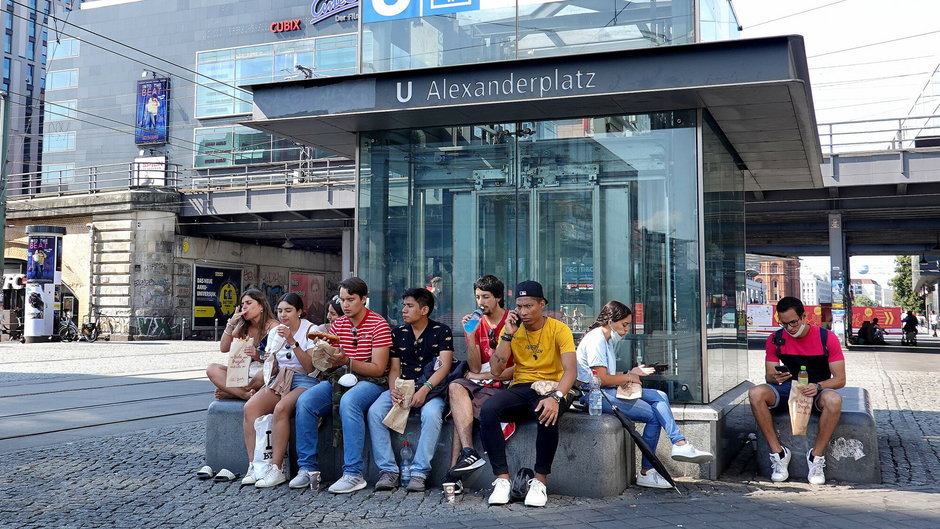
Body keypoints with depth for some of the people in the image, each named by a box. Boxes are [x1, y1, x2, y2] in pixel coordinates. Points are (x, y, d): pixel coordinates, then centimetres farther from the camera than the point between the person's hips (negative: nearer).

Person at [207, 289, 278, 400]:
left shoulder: (273, 326, -3)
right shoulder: (243, 328, 16)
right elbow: (224, 348, 8)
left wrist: (259, 356, -27)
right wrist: (231, 324, -2)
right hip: (245, 373, 6)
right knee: (212, 369, -13)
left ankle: (232, 392, -16)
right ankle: (245, 394, -29)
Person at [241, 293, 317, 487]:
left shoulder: (311, 330, -2)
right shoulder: (274, 332, 15)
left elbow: (310, 367, -11)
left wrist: (292, 342, -18)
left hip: (304, 381, -5)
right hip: (279, 380, 5)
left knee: (281, 409, -34)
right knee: (250, 407, -23)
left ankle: (276, 468, -29)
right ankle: (254, 465, -23)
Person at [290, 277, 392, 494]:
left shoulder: (378, 325, -7)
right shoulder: (337, 324, 12)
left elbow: (378, 369, -13)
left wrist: (347, 361, -25)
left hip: (370, 381, -5)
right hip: (339, 379, 6)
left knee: (348, 402, -38)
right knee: (305, 401, -22)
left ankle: (354, 474, -35)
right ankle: (308, 468, -13)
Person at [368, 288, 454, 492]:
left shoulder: (441, 331, 2)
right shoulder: (398, 333, 15)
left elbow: (445, 366, -9)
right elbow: (394, 369, 10)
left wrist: (425, 390, -24)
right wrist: (393, 390, -12)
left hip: (431, 389, -4)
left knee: (431, 414, -36)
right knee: (375, 411, -24)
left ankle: (419, 473, -29)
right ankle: (388, 471, -21)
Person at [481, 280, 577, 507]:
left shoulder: (558, 329, -5)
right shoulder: (511, 329, 6)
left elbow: (571, 370, -17)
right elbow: (496, 370, -2)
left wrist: (555, 397, -35)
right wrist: (508, 335, -11)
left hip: (551, 388, -3)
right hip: (520, 388, 3)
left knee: (548, 415, -39)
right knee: (487, 411, -28)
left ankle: (540, 481, -21)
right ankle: (502, 479, -22)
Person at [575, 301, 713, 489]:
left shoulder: (608, 339, 19)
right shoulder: (596, 340, -14)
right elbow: (602, 379, -20)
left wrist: (630, 373, 7)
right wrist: (628, 377, -6)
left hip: (607, 391, 10)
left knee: (660, 397, -2)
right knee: (654, 416, -13)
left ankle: (680, 445, -13)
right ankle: (646, 472, -7)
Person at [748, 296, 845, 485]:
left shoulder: (827, 338, -8)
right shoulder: (775, 340, 0)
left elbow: (840, 379, -9)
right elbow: (768, 375, 2)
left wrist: (818, 386, -30)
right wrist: (775, 377, -24)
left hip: (818, 391, -2)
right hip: (789, 390, 2)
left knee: (833, 400, -40)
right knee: (755, 394, -29)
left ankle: (817, 455, -22)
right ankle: (778, 452, -21)